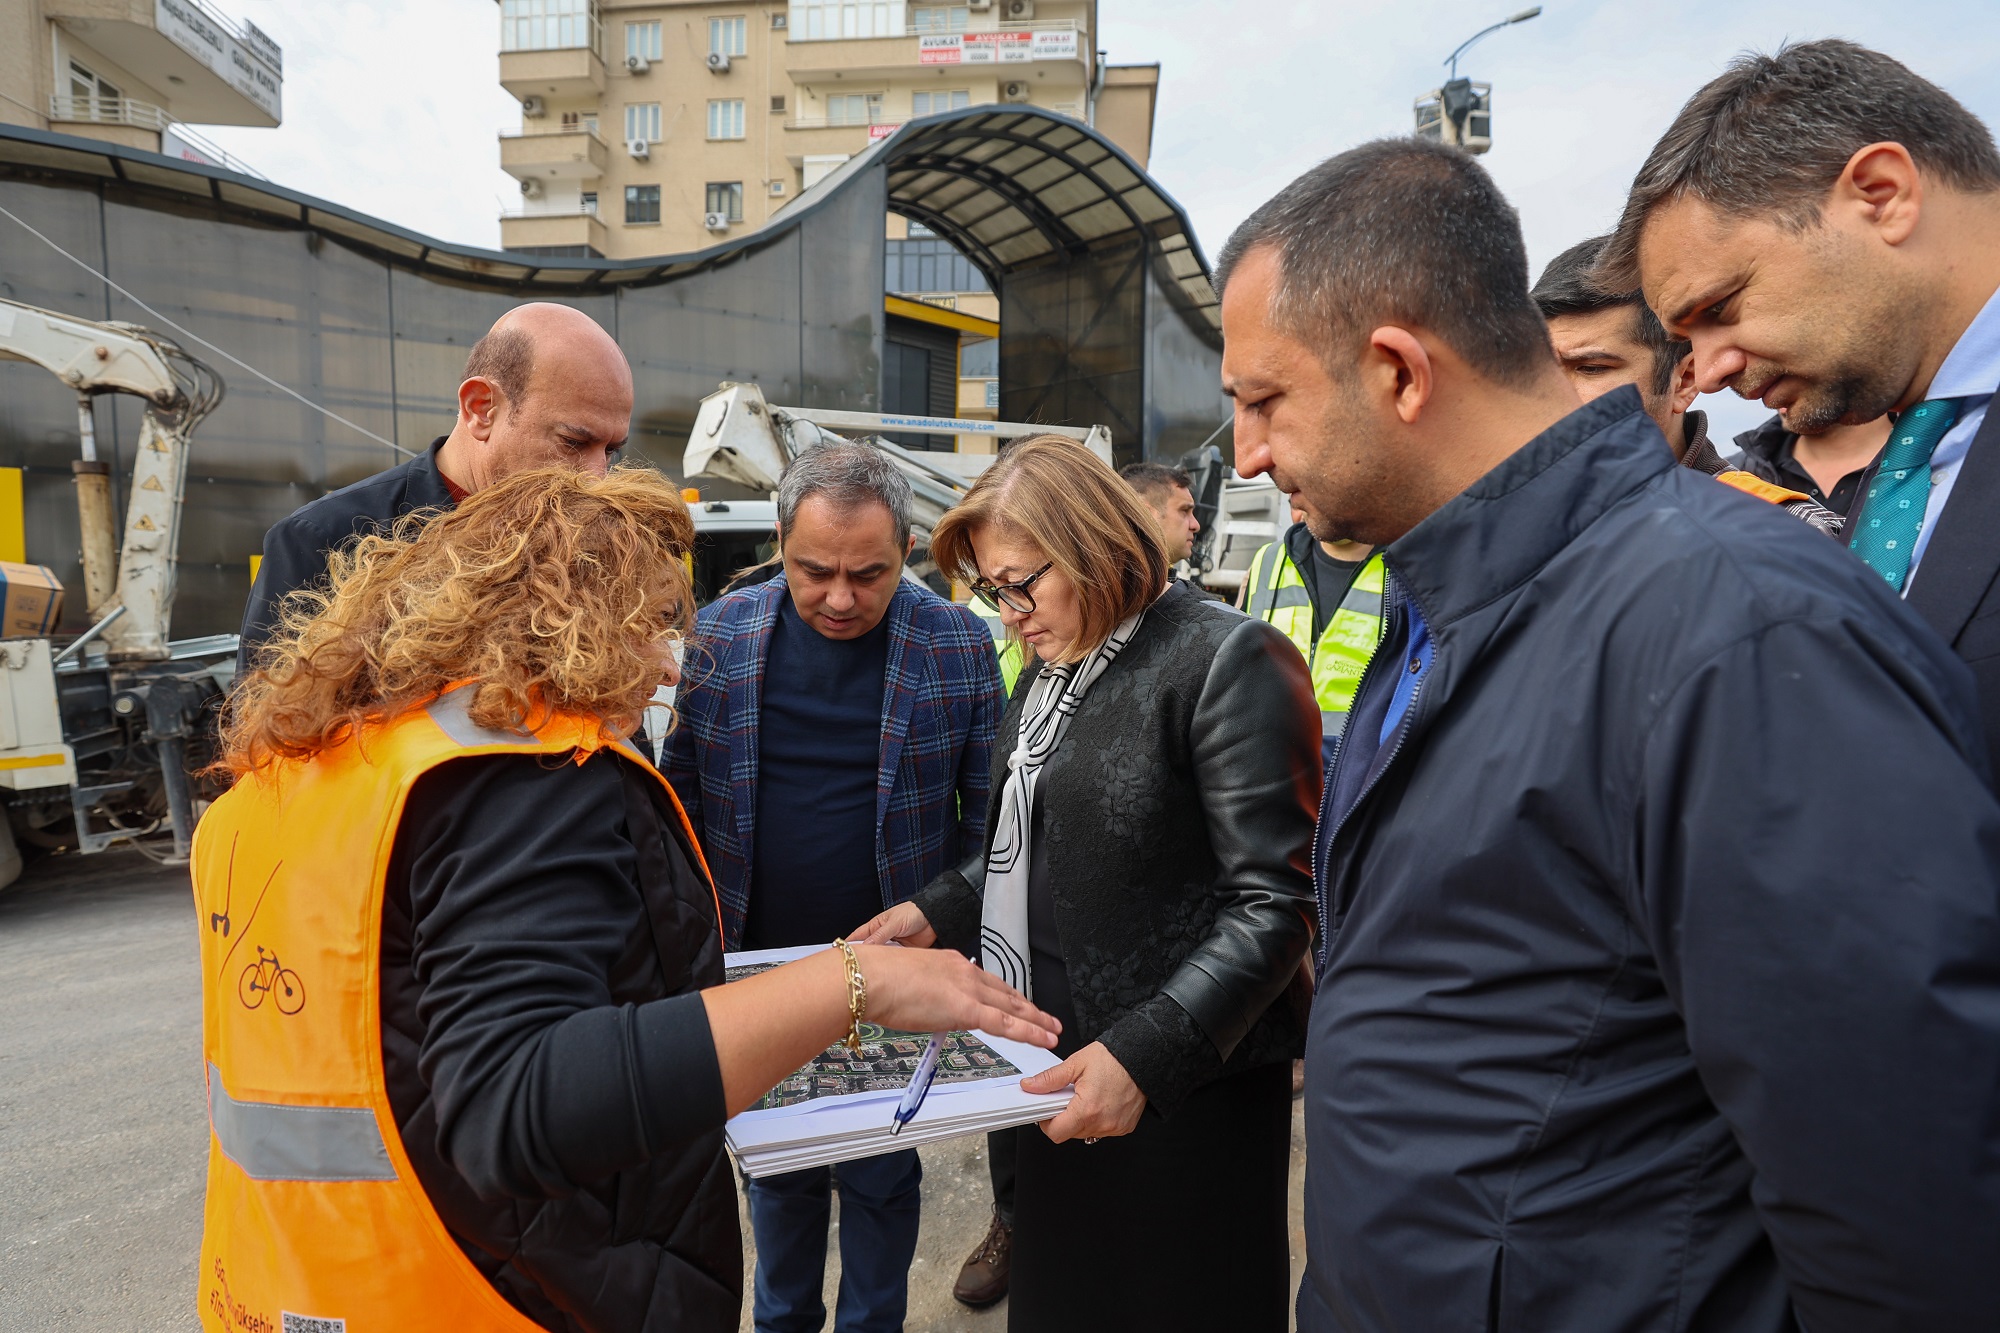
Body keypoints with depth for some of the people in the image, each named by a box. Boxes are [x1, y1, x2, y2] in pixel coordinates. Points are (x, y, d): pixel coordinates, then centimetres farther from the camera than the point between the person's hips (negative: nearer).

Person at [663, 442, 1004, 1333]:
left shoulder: (958, 645, -10)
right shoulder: (721, 634, -5)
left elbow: (989, 819, -4)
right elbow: (683, 792, 3)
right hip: (758, 963, 3)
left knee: (879, 1174, 14)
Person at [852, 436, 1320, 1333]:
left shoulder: (1228, 661, -16)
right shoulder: (1050, 667, 11)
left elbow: (1274, 901, -19)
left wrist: (1147, 1054, -25)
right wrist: (940, 912, 6)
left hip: (1185, 1086, -7)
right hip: (1055, 1065, 8)